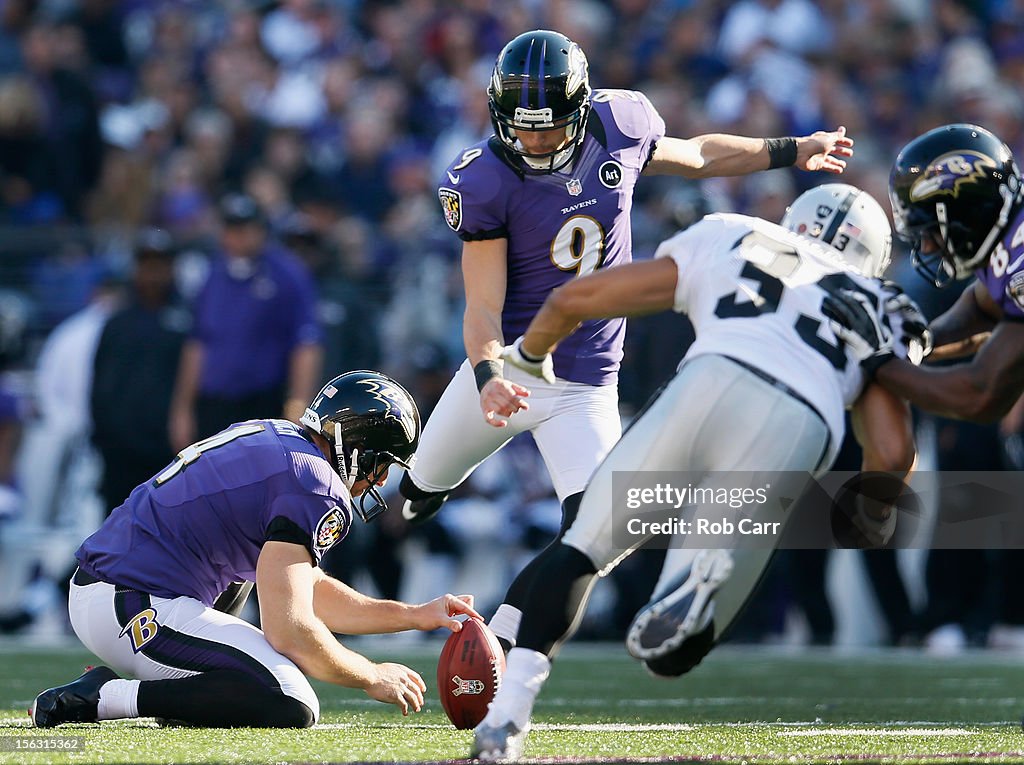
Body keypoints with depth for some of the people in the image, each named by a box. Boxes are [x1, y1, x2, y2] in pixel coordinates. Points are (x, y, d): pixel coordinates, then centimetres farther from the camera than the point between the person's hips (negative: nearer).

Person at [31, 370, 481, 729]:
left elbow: (307, 588, 27)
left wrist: (416, 616, 25)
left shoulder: (272, 437, 19)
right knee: (292, 706, -20)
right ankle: (102, 700, -16)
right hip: (136, 610, -10)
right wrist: (373, 678, -3)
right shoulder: (315, 488, -12)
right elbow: (290, 631, -18)